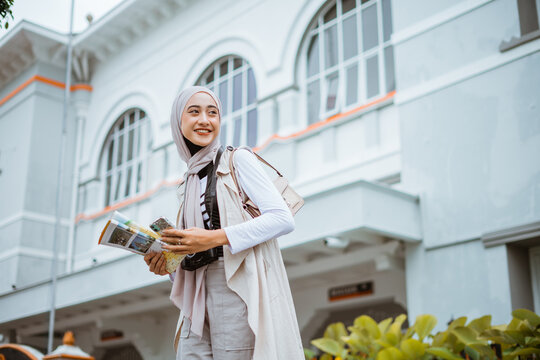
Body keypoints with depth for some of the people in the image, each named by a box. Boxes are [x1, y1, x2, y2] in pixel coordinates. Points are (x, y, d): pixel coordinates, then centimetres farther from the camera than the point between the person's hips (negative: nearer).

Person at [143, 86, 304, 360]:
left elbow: (283, 219, -11)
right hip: (199, 299, 6)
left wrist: (215, 237, -17)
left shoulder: (237, 159, 1)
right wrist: (168, 265, 1)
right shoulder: (190, 183, 19)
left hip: (239, 293, -6)